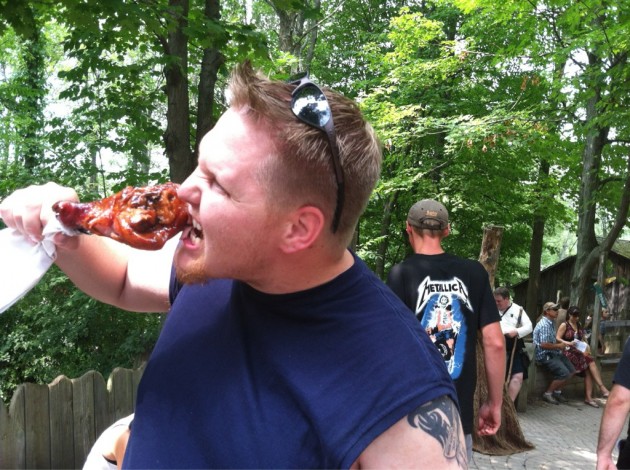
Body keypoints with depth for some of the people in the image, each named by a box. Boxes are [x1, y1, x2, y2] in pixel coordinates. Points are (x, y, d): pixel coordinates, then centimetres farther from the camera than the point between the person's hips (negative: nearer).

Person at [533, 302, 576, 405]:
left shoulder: (551, 323, 12)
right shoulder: (544, 325, -21)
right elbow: (544, 345, -27)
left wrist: (563, 342, 11)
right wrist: (559, 346, -13)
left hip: (554, 353, 10)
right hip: (545, 356, -10)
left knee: (571, 371, 8)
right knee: (564, 373, -19)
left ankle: (557, 392, 20)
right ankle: (547, 394, -2)